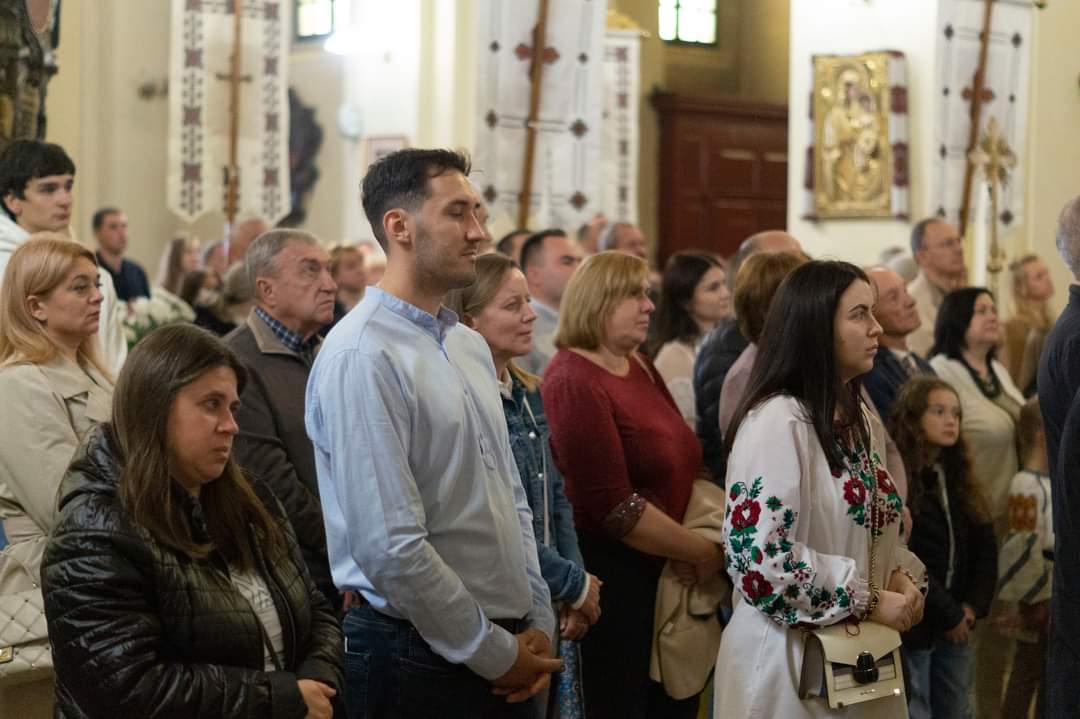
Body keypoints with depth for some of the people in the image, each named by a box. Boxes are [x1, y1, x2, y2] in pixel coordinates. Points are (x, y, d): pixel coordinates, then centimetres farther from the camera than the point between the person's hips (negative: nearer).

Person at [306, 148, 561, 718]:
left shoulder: (472, 346, 11)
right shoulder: (361, 357, -16)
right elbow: (391, 549, -21)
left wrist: (538, 624, 6)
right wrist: (496, 655, -13)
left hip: (508, 657, 7)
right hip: (416, 661, -7)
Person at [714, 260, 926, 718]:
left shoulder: (860, 419, 11)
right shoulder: (776, 421, -18)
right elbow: (761, 558, -25)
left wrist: (901, 576, -2)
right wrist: (868, 602, -19)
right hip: (791, 656, -8)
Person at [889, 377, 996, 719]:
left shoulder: (959, 479, 13)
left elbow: (985, 547, 11)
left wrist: (973, 606, -3)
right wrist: (947, 613, -12)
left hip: (957, 626, 7)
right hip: (910, 624, -7)